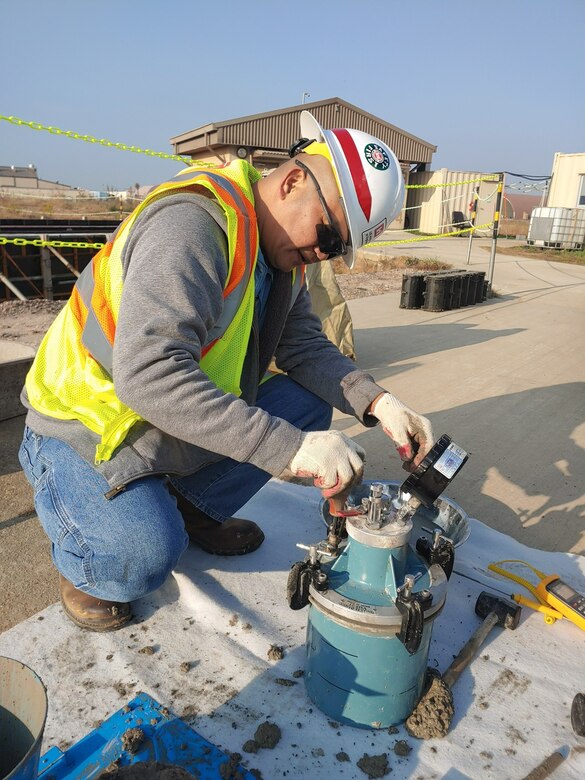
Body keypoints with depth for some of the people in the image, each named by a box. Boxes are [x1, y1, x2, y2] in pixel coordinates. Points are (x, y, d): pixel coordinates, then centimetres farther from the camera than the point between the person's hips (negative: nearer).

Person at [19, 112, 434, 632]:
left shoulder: (281, 253, 1)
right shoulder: (193, 222, -29)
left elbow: (306, 346, -2)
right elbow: (147, 373, -39)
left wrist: (378, 402, -19)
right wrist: (288, 447, -41)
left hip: (188, 424, 8)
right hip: (88, 431, -7)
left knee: (306, 403, -4)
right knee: (147, 558, -30)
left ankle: (194, 510, 11)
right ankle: (83, 554, 8)